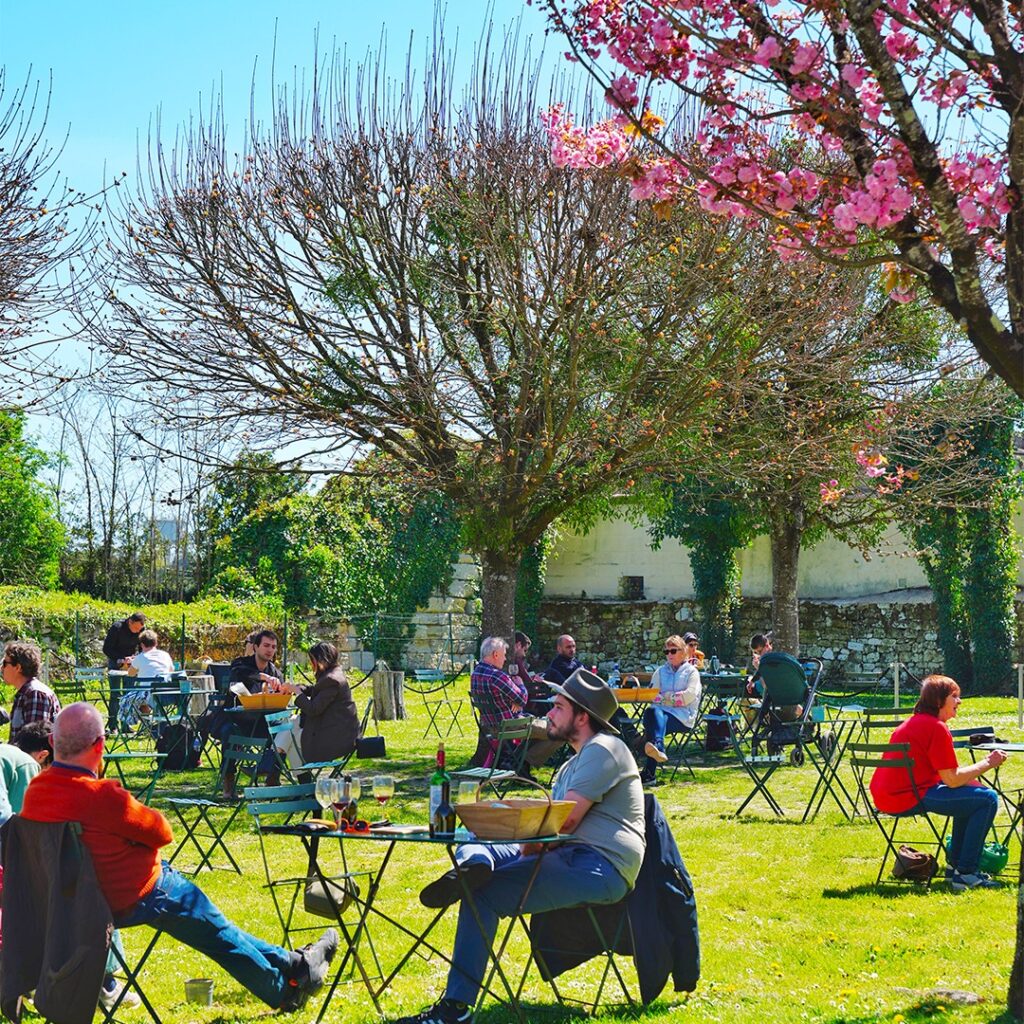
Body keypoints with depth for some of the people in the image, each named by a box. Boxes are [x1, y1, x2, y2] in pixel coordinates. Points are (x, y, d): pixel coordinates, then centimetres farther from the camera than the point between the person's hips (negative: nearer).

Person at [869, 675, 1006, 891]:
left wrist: (984, 762, 9)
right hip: (908, 798, -11)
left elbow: (946, 775, 20)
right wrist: (987, 764, -2)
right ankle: (965, 873, -8)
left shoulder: (915, 722, 19)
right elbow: (952, 780, -14)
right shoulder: (937, 728, -12)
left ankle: (955, 865, 27)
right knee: (987, 799, -11)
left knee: (971, 791, 26)